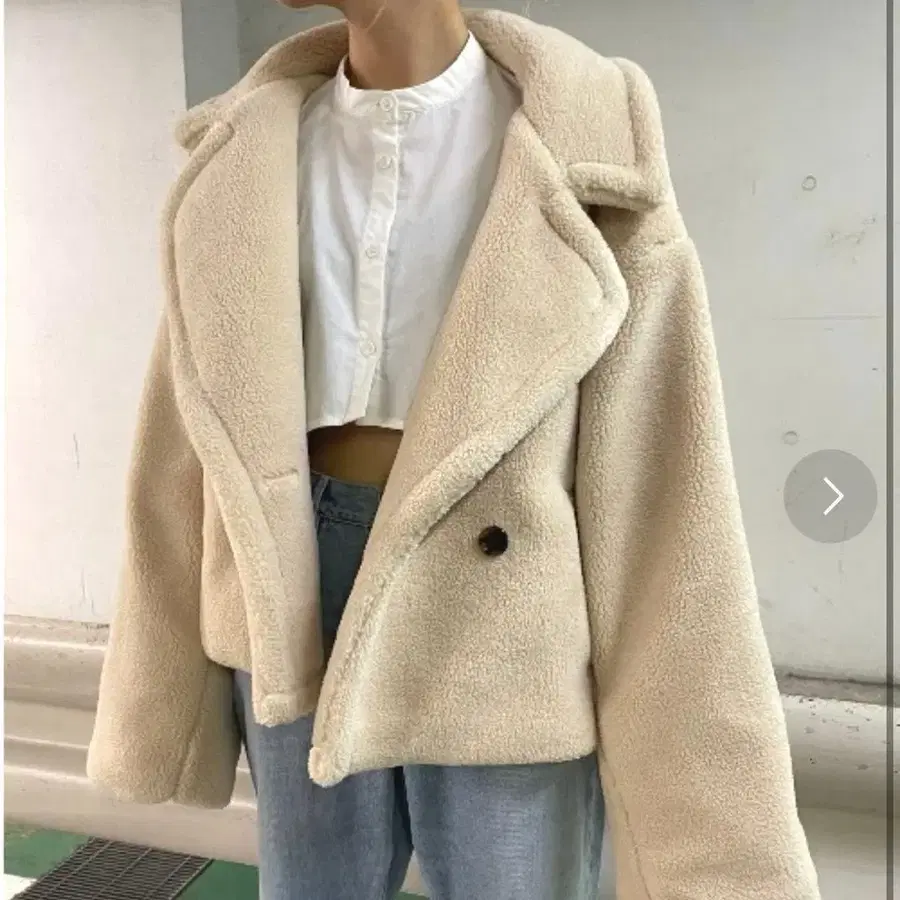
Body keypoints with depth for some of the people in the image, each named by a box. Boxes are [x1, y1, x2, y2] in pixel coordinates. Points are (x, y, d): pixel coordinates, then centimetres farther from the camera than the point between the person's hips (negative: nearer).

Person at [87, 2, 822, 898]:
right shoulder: (247, 157, 4)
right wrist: (159, 697, 11)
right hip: (301, 615, 4)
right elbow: (192, 445, 7)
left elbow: (661, 487, -10)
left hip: (507, 645, -3)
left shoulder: (584, 151, -8)